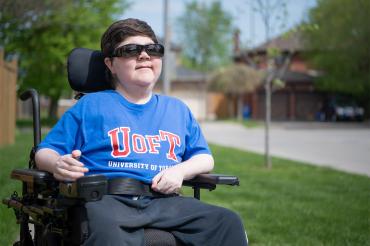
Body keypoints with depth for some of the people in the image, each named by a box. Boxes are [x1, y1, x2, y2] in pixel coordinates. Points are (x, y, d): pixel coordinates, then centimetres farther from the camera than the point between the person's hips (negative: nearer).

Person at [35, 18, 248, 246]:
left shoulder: (177, 109, 26)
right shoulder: (90, 105, 16)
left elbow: (205, 158, 26)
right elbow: (45, 151, 14)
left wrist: (180, 171, 2)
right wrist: (57, 164, -12)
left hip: (164, 201, 4)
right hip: (108, 200, -4)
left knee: (228, 222, -20)